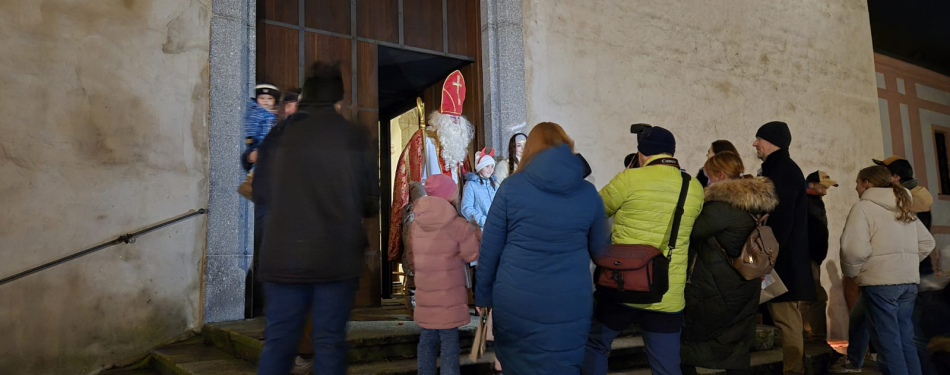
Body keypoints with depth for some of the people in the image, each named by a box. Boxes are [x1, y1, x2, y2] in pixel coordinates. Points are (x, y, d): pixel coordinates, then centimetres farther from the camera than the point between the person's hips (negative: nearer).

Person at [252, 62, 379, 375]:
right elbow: (372, 201, -1)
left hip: (284, 255, 2)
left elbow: (260, 193, 9)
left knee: (278, 340, 10)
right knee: (329, 341, 7)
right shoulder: (355, 137, -5)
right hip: (337, 256, -2)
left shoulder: (279, 135, 1)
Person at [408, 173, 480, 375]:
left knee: (427, 339, 16)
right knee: (449, 342, 1)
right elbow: (473, 255, -10)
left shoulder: (415, 224, 4)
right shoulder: (459, 225, -14)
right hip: (449, 296, -5)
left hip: (425, 295, 6)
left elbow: (413, 255, 12)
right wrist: (476, 235, 6)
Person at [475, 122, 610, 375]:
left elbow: (489, 248, -2)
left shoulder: (512, 186, -4)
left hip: (514, 302, -1)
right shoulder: (588, 193, 1)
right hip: (570, 305, 1)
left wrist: (483, 294, 9)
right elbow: (600, 249, 10)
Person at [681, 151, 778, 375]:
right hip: (743, 292, 8)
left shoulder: (723, 204, -20)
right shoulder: (753, 203, 9)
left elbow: (689, 231, -20)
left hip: (715, 293, -8)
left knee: (683, 342, 8)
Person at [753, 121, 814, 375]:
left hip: (782, 259, -10)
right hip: (779, 258, 10)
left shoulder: (784, 170, -12)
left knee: (786, 319, -7)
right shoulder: (776, 169, 19)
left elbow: (781, 220, -20)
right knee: (783, 318, 13)